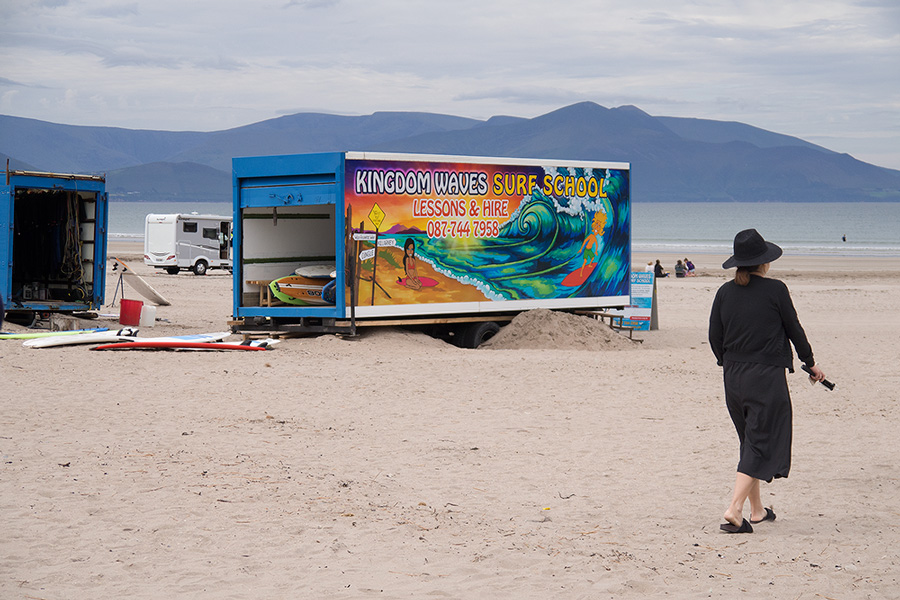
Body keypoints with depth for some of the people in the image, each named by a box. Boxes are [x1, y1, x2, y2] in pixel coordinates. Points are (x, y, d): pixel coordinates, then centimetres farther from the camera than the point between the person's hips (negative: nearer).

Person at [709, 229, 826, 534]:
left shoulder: (725, 292, 2)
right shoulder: (775, 290, -9)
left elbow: (715, 337, 7)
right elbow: (794, 329, -1)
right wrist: (810, 363, 15)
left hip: (733, 378, 5)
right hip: (767, 377, -5)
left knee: (750, 442, 18)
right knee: (762, 444, -3)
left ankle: (756, 510, 25)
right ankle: (734, 510, -15)